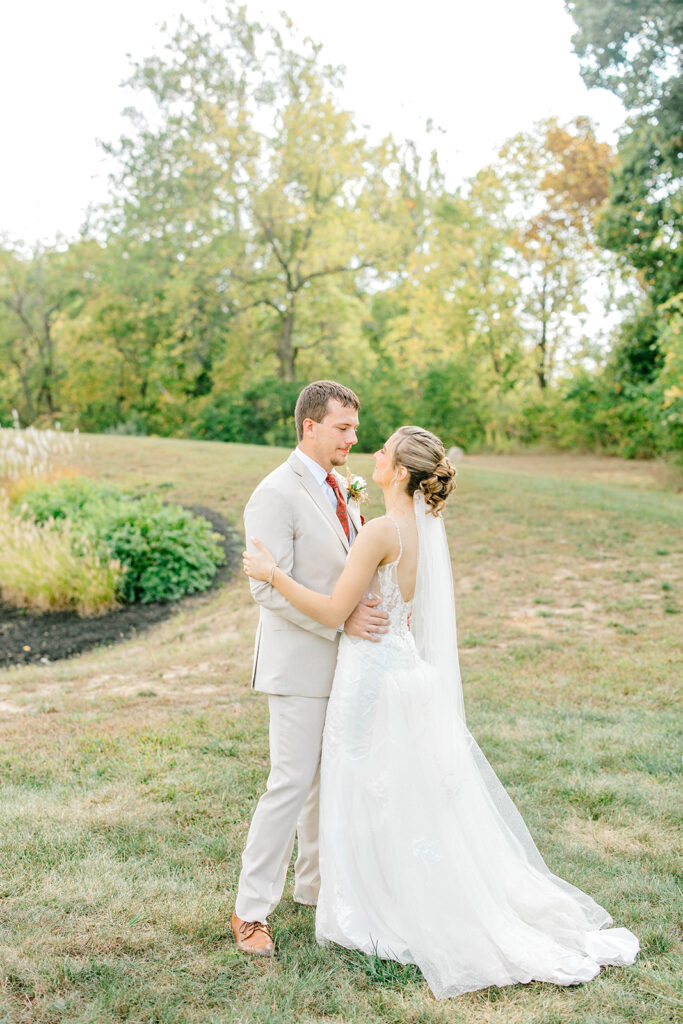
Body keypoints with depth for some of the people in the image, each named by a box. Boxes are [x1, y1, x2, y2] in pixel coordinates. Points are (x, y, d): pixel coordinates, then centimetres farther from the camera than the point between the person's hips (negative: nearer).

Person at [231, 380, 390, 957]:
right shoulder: (276, 495, -17)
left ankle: (315, 883, 32)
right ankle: (252, 909, 7)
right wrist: (342, 619, -26)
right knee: (293, 783, -6)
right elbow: (270, 588, -22)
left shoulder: (339, 488, 11)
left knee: (331, 779, 17)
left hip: (341, 660, 9)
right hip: (299, 664, -8)